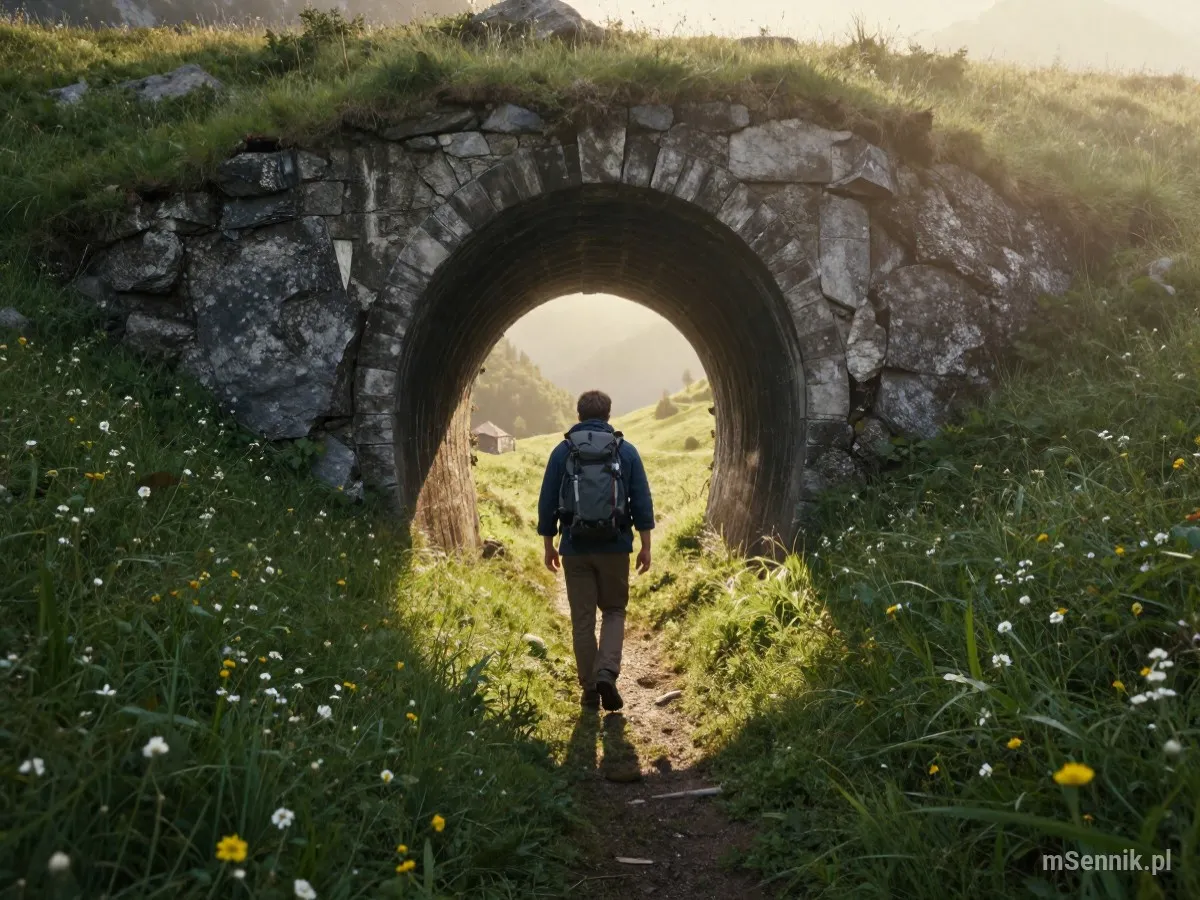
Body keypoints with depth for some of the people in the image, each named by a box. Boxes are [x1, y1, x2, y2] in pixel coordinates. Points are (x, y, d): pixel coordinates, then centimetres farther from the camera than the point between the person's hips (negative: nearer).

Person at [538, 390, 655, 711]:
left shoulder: (562, 452, 3)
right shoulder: (626, 450, 2)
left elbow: (547, 503, 4)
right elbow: (642, 502, 0)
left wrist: (549, 546, 12)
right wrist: (645, 546, 4)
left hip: (575, 548, 0)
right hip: (614, 547, 0)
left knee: (582, 619, 9)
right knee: (614, 612, 14)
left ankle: (590, 688, 12)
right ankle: (607, 673, -6)